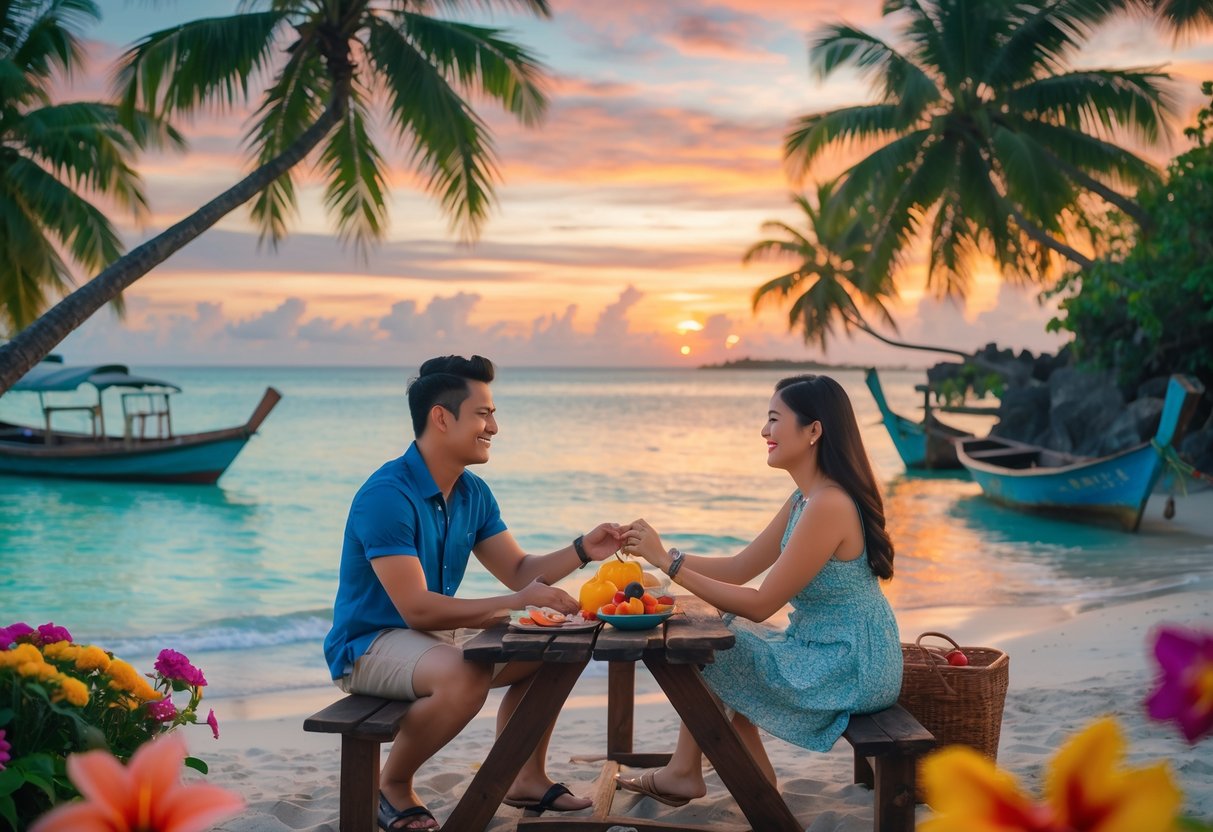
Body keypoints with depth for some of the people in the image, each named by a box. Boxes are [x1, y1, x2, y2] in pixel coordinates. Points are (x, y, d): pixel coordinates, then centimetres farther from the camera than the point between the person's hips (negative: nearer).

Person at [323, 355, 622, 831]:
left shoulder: (473, 493, 4)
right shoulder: (387, 496, -25)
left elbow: (519, 571, 9)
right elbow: (417, 608, -30)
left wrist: (581, 551, -9)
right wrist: (516, 603, -34)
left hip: (436, 633, 9)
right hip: (368, 645, -9)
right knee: (465, 676, -36)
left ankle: (526, 778, 15)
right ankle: (392, 787, -12)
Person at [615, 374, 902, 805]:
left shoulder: (829, 506, -24)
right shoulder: (805, 499, 7)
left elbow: (760, 604, -21)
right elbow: (739, 568, 9)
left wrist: (668, 563, -19)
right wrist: (659, 552, -1)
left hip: (850, 669, -9)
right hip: (836, 655, 9)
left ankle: (685, 772, 15)